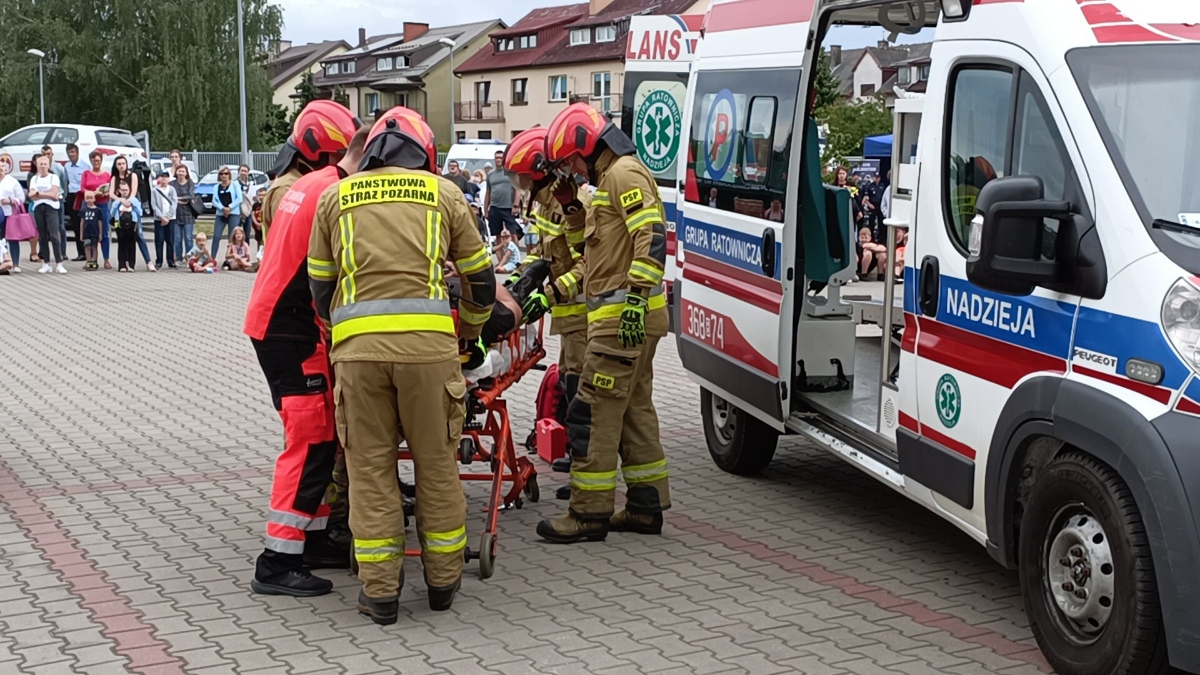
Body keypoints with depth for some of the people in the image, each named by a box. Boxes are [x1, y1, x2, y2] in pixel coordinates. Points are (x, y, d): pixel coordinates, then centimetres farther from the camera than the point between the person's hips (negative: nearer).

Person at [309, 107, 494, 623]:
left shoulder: (336, 196, 16)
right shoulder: (442, 192, 14)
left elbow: (319, 284, 19)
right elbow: (480, 277, 19)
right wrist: (470, 330, 36)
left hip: (356, 344, 1)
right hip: (428, 341, 0)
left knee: (370, 465, 8)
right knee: (437, 462, 11)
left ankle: (380, 591, 12)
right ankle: (443, 581, 21)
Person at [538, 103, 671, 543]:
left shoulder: (624, 174, -10)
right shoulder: (610, 179, 23)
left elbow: (652, 235, -23)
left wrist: (636, 297, -29)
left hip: (624, 317, -11)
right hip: (624, 318, 11)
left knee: (594, 412, -8)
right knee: (635, 409, 14)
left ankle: (589, 513, -3)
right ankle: (647, 506, 20)